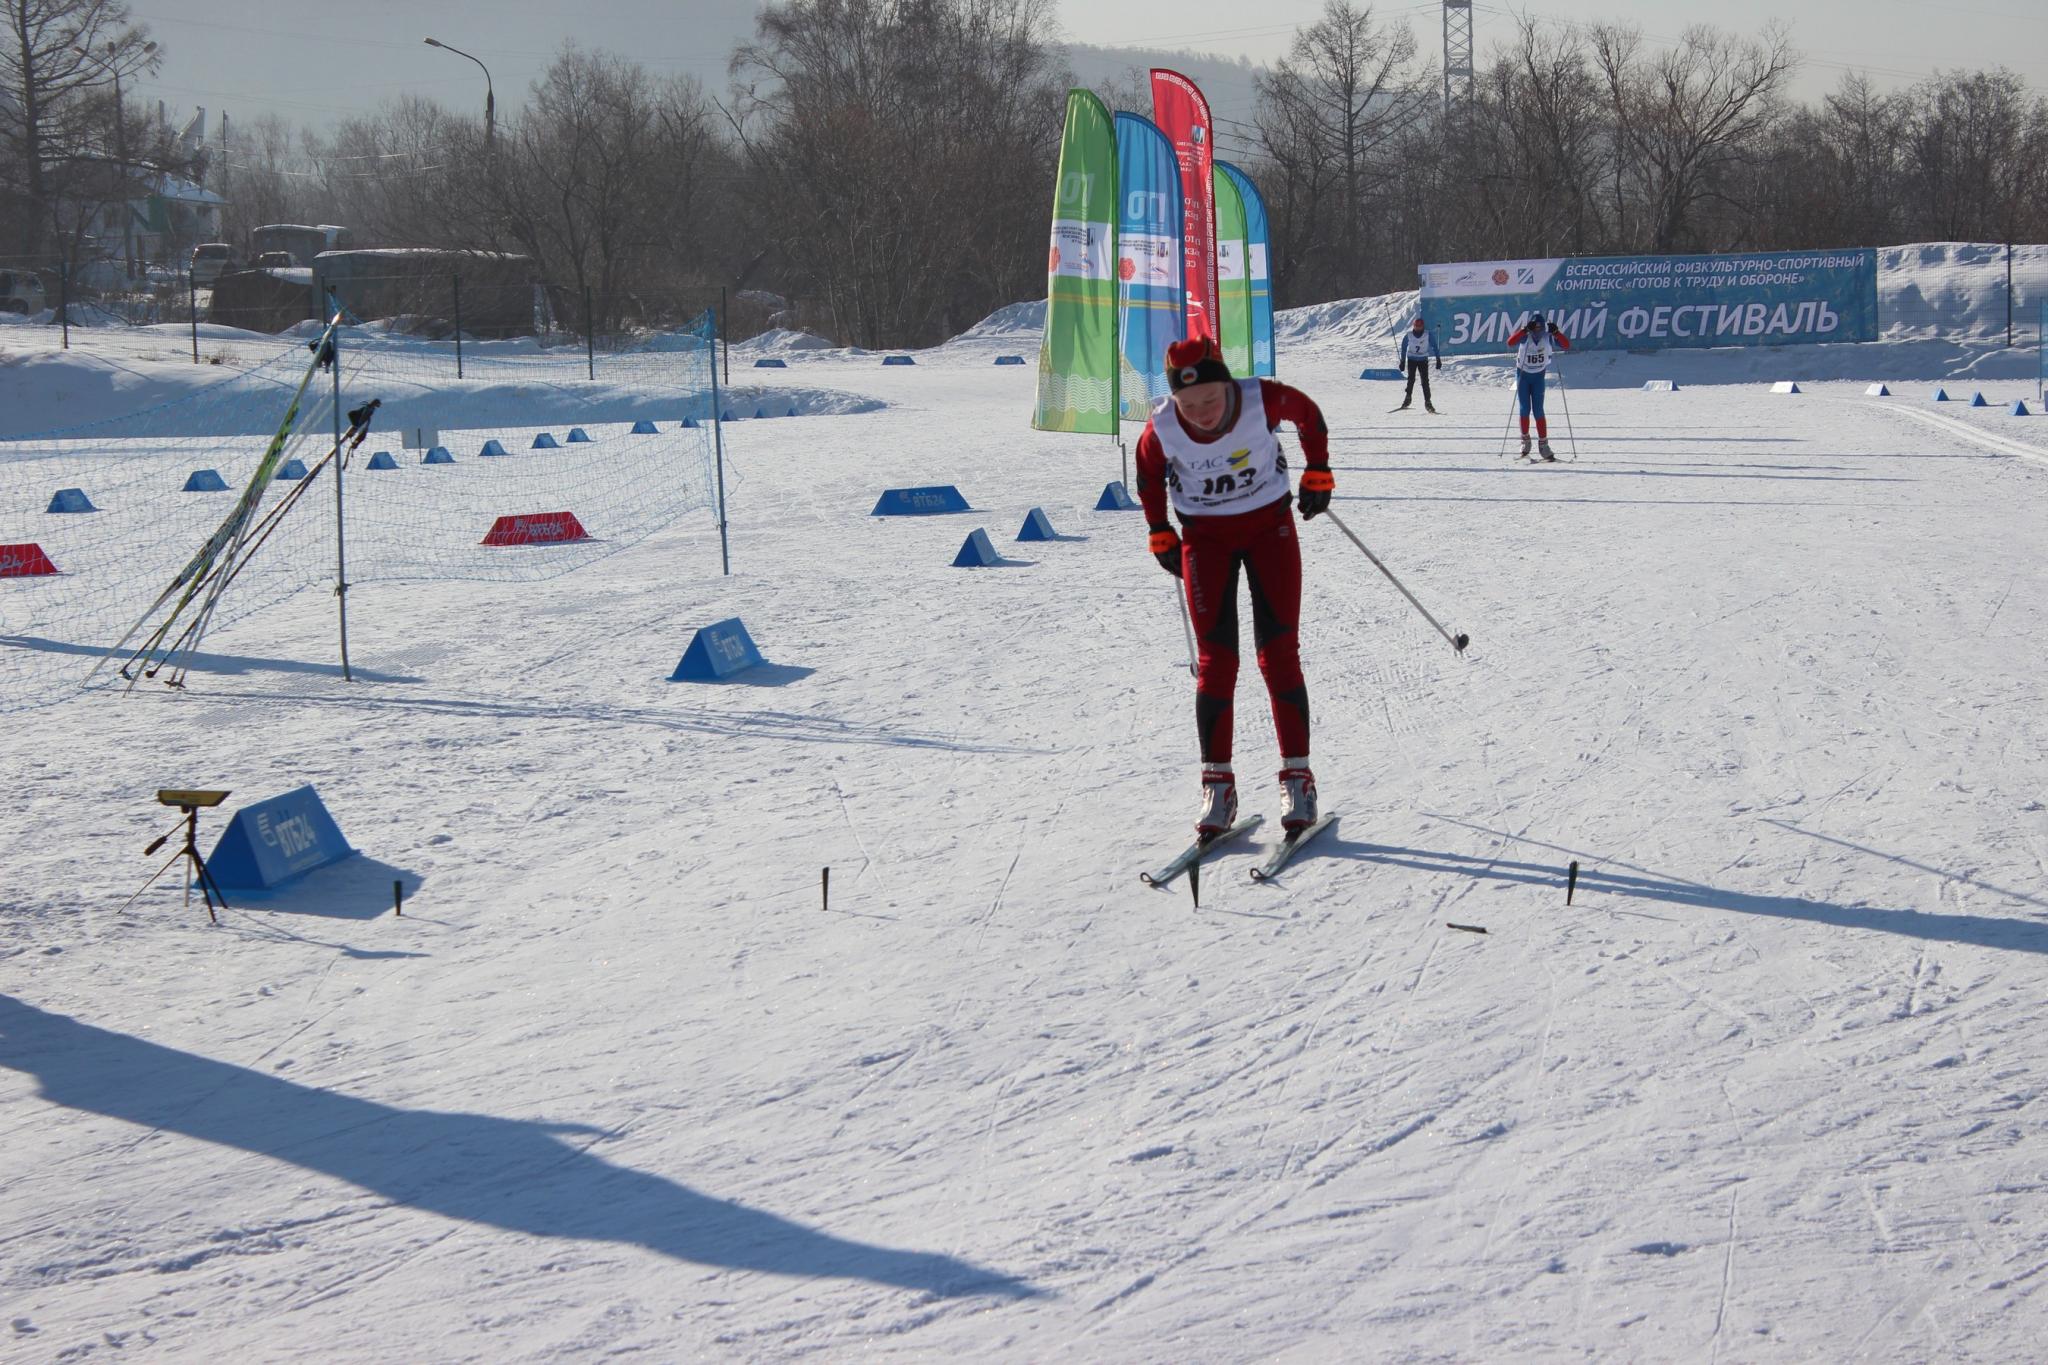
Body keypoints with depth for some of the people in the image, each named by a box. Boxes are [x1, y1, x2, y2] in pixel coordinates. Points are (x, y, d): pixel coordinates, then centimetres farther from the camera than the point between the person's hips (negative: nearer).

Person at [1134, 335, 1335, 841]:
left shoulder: (1263, 400, -24)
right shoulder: (1162, 428, -20)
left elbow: (1309, 414, -1)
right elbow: (1148, 474, 3)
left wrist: (1318, 473, 4)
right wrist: (1160, 534, 8)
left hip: (1269, 524, 0)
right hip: (1204, 536, 1)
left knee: (1279, 654, -6)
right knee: (1215, 660, -4)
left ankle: (1297, 775, 1)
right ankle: (1217, 783, 3)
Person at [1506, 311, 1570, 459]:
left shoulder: (1548, 337, -11)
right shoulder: (1525, 337, -17)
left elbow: (1566, 346, -19)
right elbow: (1510, 344, -35)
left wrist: (1556, 332, -32)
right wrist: (1525, 330, -43)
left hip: (1539, 376, 1)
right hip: (1523, 375, -1)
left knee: (1538, 411, -4)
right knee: (1525, 409, -3)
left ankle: (1543, 443, 1)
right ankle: (1525, 439, 15)